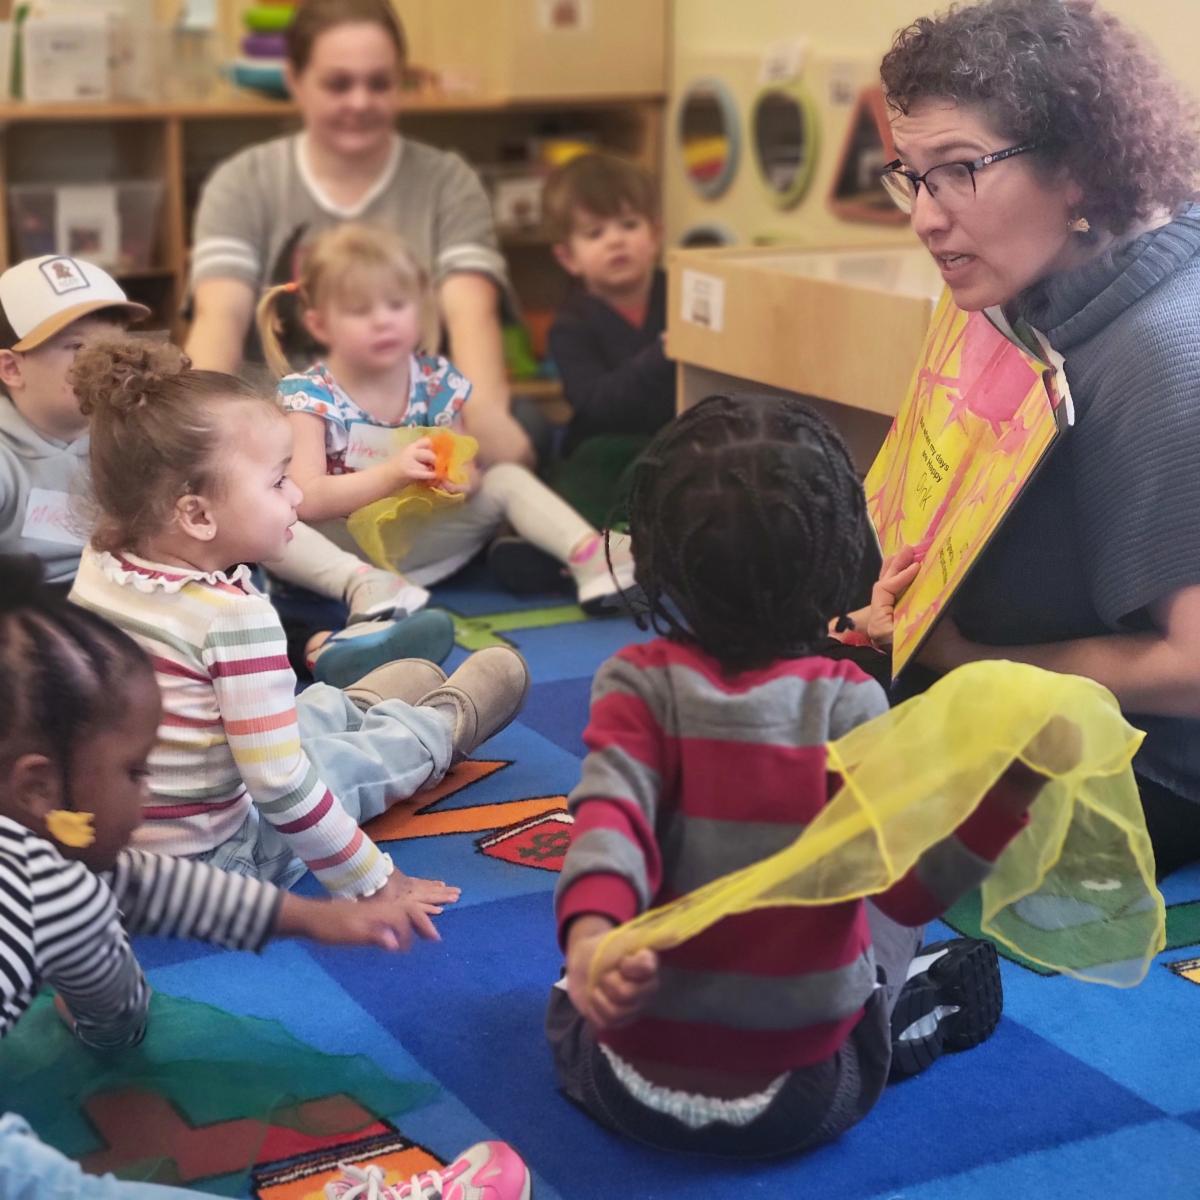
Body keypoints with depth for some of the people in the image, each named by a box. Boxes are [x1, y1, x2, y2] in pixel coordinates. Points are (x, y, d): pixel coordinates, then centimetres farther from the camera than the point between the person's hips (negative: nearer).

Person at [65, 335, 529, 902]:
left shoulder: (98, 566, -8)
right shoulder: (235, 617, -29)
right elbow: (278, 786, -27)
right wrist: (373, 882, -16)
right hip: (215, 856, -6)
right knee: (372, 751, 16)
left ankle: (358, 707, 57)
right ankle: (447, 721, 46)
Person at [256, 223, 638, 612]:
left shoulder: (438, 381, -1)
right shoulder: (308, 394, -11)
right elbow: (305, 498, -24)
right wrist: (392, 473, -36)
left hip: (419, 545, 3)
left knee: (507, 478, -13)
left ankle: (590, 556, -30)